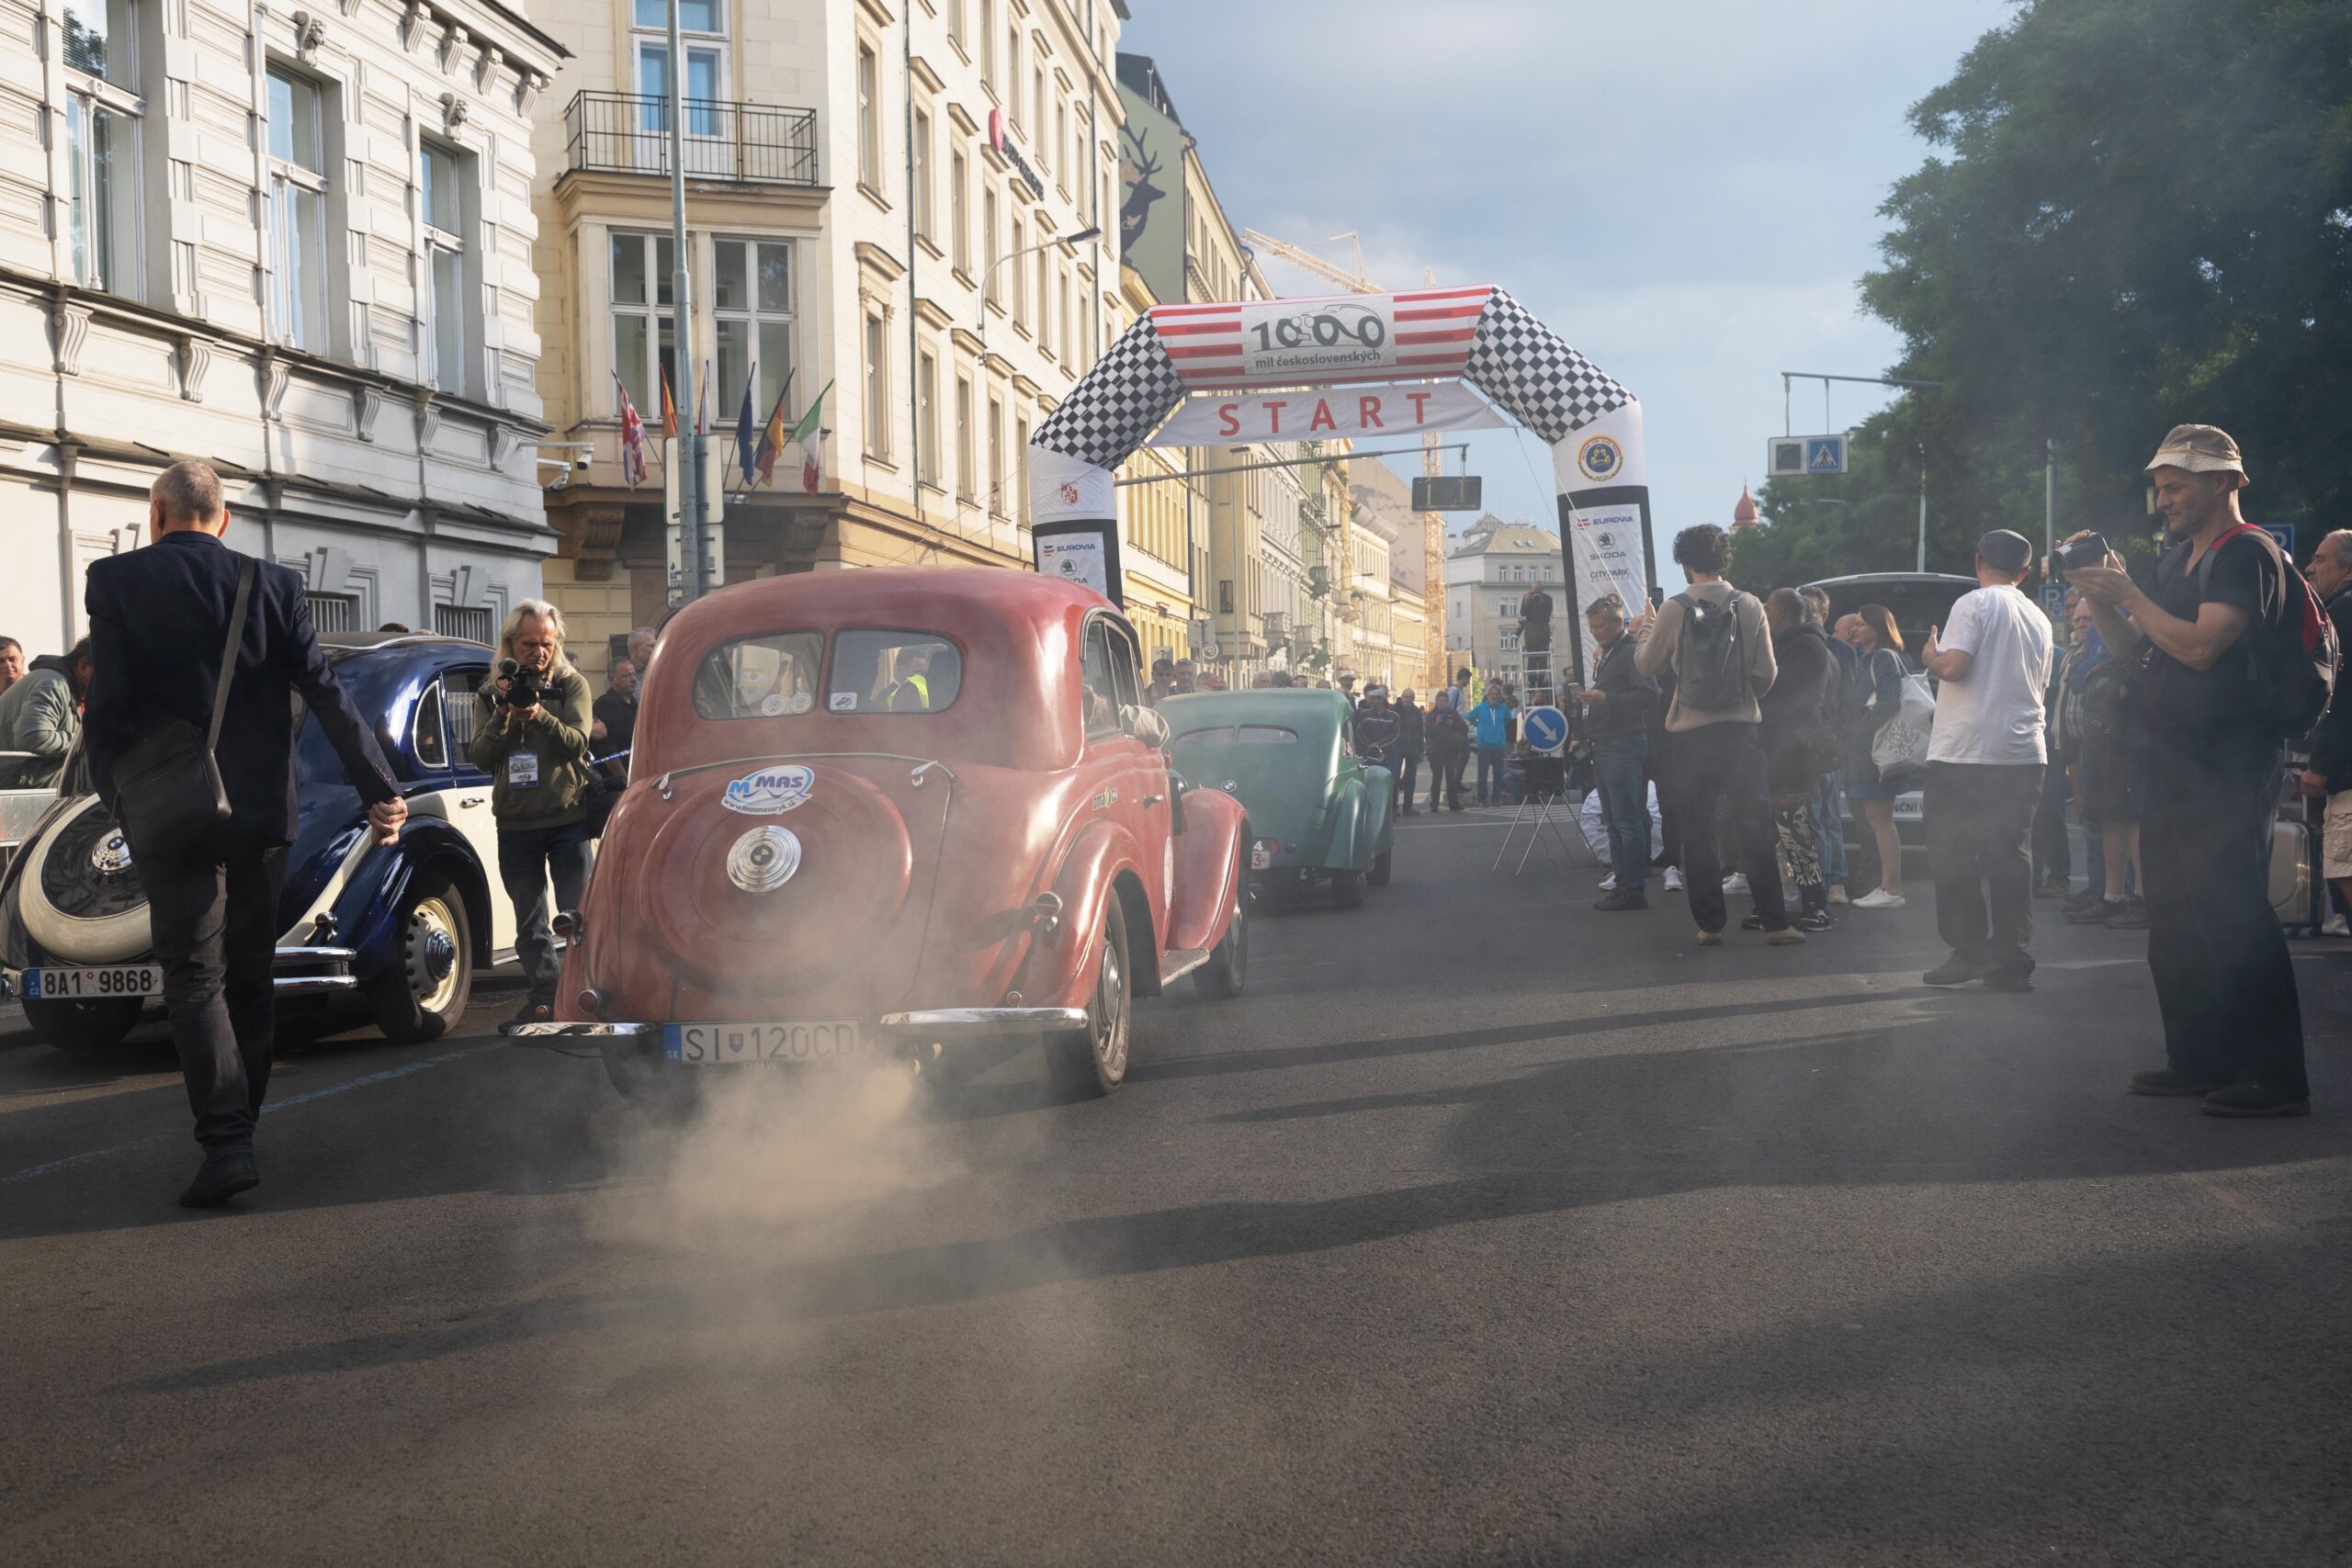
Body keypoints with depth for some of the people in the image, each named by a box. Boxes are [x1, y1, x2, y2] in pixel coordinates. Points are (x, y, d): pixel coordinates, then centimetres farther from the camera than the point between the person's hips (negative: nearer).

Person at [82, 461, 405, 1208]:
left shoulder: (116, 579, -5)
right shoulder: (274, 584, 2)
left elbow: (107, 706, -7)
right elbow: (328, 695, -3)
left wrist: (114, 795, 8)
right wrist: (382, 788, -3)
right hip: (262, 811, 3)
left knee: (195, 977, 0)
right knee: (251, 973, 15)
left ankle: (226, 1141, -13)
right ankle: (239, 1124, 26)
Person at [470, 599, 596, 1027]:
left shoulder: (572, 685, 3)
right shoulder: (491, 694, 9)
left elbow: (576, 743, -9)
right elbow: (481, 757, 0)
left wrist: (539, 715, -25)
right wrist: (502, 714, -14)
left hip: (568, 819, -3)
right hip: (515, 823, 3)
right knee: (529, 923, 8)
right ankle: (543, 997, 15)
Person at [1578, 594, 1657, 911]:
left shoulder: (1631, 652, -10)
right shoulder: (1605, 655, 19)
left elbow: (1649, 694, -20)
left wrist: (1605, 699, -23)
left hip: (1624, 744, -10)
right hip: (1604, 746, 10)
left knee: (1628, 821, -9)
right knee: (1613, 822, 11)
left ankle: (1635, 889, -8)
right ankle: (1621, 881, 16)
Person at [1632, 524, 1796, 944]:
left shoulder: (1673, 610, -7)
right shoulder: (1749, 606, -4)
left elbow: (1647, 665, 4)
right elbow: (1767, 672, 0)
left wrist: (1644, 630, 23)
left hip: (1690, 733, -1)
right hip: (1740, 727, 1)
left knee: (1698, 831, 8)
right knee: (1755, 829, 4)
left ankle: (1709, 924, 9)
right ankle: (1775, 923, 3)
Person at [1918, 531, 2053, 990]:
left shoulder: (1974, 604, -6)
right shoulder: (2039, 619, 14)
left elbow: (1953, 666, -16)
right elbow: (2040, 688, 21)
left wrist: (1929, 655, 4)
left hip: (1965, 751, -6)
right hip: (2024, 754, 6)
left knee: (1953, 854, 2)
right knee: (2009, 854, 6)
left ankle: (1970, 950, -1)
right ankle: (2011, 960, 4)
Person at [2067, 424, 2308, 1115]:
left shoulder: (2248, 554, -11)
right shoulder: (2176, 559, 17)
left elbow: (2201, 644, -22)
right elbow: (2127, 642, 18)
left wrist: (2128, 591, -16)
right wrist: (2098, 595, 2)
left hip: (2229, 767, -9)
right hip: (2174, 765, 9)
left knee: (2233, 916, -11)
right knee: (2176, 921, 13)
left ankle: (2276, 1077, -7)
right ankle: (2199, 1059, 23)